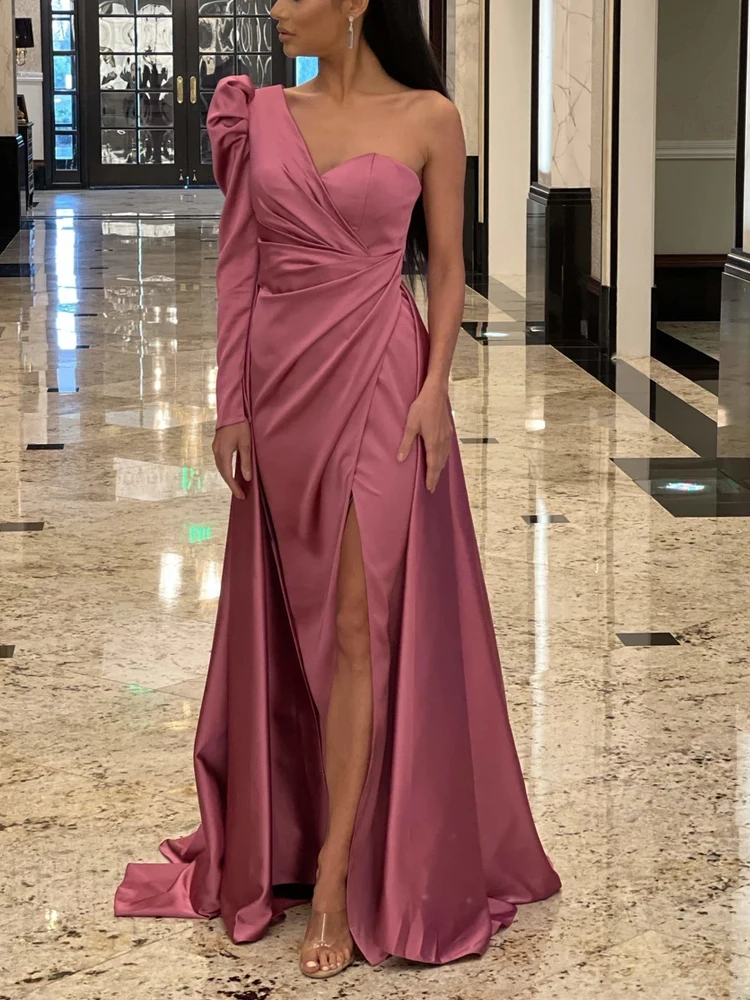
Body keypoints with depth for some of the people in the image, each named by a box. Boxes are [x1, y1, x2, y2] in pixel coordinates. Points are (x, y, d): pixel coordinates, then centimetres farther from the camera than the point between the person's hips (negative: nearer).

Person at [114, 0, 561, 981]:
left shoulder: (427, 118, -2)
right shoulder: (265, 115, 6)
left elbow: (446, 266, 1)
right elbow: (240, 264, 6)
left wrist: (434, 386, -11)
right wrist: (232, 404, 1)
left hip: (377, 380, -4)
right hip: (281, 382, 4)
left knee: (357, 624, -4)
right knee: (293, 620, 11)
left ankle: (335, 880, 0)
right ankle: (289, 838, 25)